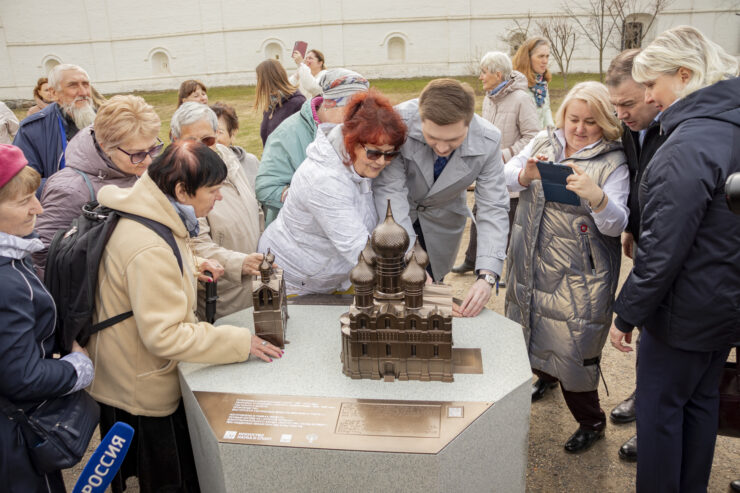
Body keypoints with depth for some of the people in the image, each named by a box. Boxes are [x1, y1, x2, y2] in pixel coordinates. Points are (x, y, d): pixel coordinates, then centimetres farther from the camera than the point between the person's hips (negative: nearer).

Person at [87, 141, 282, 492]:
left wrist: (191, 266, 3)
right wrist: (240, 342, -28)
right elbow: (164, 336, -33)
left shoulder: (146, 213, -3)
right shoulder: (150, 250, -35)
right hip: (143, 394, -9)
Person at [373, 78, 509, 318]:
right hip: (395, 212, -1)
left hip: (442, 216, 2)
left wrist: (486, 277, -34)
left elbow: (493, 209, -22)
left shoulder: (488, 141, -27)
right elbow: (389, 190, -30)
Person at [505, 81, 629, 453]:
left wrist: (597, 197, -37)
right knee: (532, 326, 20)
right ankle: (546, 376, 52)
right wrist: (525, 175, -22)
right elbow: (505, 177, 0)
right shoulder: (543, 143, 7)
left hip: (577, 275, -5)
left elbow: (616, 225, -16)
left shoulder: (613, 163, -7)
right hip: (530, 264, 5)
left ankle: (591, 422, 21)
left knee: (571, 345, -2)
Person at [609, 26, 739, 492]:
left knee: (660, 410, 7)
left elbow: (662, 250, -26)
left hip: (685, 313, -9)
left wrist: (628, 313, -16)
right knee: (701, 403, 22)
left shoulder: (689, 146, -25)